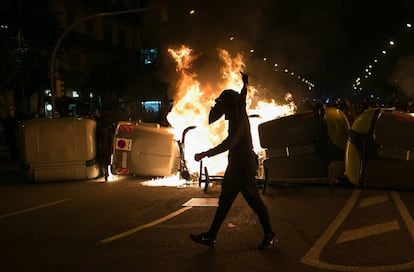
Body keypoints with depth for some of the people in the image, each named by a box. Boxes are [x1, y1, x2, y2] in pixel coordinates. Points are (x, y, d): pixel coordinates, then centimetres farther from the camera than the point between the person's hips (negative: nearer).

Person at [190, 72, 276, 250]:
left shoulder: (239, 119, -16)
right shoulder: (237, 114, 10)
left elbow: (229, 143, -27)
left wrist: (205, 154, -28)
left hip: (244, 166, -10)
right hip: (236, 164, 10)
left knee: (253, 200, -2)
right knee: (225, 200, 8)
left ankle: (269, 235, 11)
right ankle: (211, 236, 12)